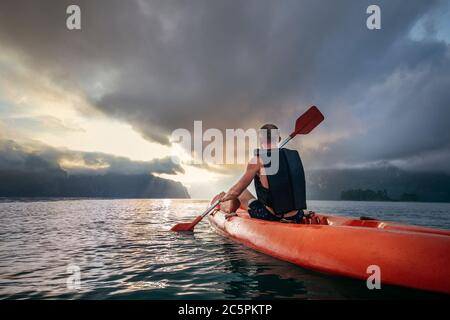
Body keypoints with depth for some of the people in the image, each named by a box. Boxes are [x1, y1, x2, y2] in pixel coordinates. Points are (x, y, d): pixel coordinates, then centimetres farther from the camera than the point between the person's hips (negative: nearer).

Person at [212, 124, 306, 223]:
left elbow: (235, 192, -8)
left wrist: (223, 198, 14)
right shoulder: (294, 155, 1)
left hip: (272, 218, -4)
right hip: (297, 219, 5)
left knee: (241, 191, 19)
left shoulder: (258, 160, -14)